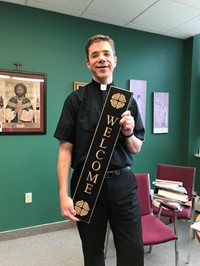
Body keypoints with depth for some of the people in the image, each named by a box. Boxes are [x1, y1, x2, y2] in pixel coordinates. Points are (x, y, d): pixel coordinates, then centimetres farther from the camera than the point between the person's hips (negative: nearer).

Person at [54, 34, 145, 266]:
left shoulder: (128, 100, 6)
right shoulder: (76, 99, -1)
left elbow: (136, 149, 9)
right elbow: (65, 148, -6)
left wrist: (129, 133, -13)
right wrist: (64, 195, -13)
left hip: (123, 184, 2)